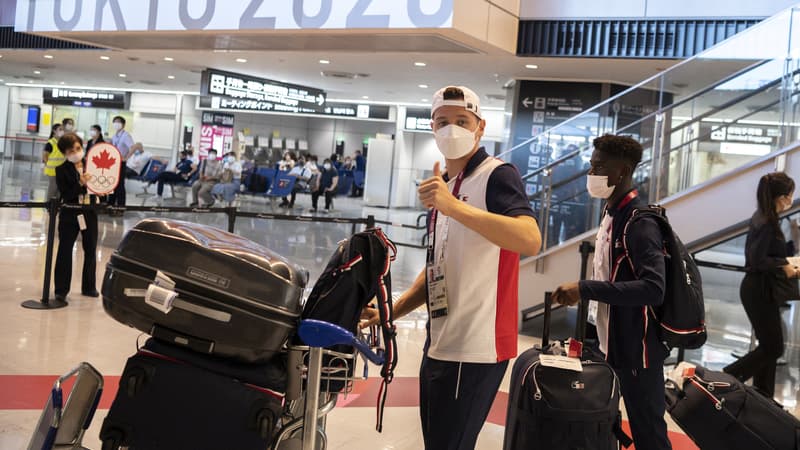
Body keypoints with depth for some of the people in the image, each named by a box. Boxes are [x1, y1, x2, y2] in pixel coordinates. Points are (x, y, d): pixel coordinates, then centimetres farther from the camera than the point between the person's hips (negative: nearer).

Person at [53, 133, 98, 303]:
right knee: (65, 251, 1)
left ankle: (89, 287, 25)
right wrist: (81, 184, -27)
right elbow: (65, 194, -15)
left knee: (91, 250, 11)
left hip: (90, 214, 3)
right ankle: (61, 290, 7)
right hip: (70, 214, -3)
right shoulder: (62, 170, -6)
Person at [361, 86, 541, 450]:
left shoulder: (498, 175, -10)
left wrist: (455, 207, -33)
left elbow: (530, 241, -29)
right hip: (439, 345, 9)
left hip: (474, 349, -8)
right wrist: (392, 311, 12)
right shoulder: (443, 187, 16)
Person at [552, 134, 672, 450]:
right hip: (612, 344, 9)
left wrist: (586, 289, -32)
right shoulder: (611, 213, 8)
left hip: (637, 350, -9)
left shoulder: (640, 222, -20)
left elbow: (653, 289, -30)